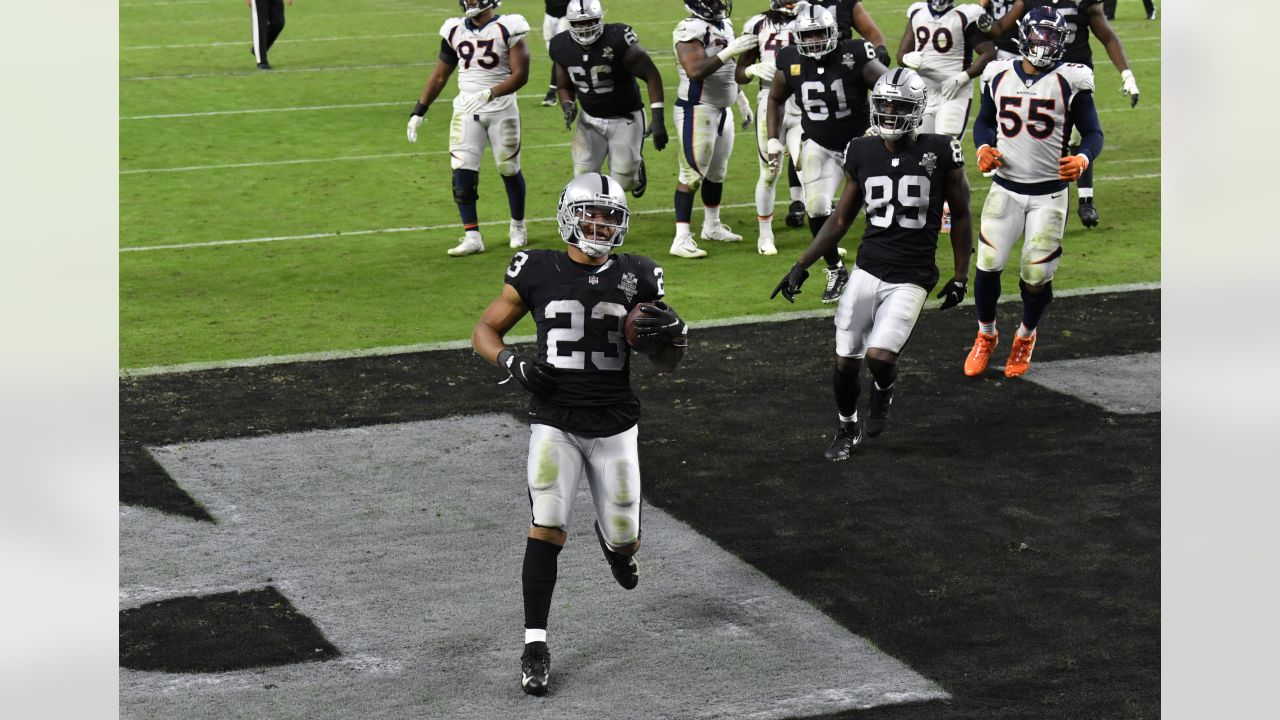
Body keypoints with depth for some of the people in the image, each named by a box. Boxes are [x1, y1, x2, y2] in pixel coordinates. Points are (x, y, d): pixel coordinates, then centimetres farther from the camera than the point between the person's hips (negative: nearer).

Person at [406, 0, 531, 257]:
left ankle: (518, 226, 29)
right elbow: (439, 76, 14)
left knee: (509, 170, 8)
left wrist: (489, 94, -27)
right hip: (466, 111, 3)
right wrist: (419, 111, 10)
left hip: (501, 110, -3)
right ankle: (472, 236, -1)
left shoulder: (508, 29, -8)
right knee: (462, 173, -6)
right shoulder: (455, 31, 6)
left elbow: (520, 74, -14)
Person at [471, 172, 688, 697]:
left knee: (625, 543, 8)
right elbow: (484, 330, 5)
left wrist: (673, 336, -15)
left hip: (615, 425, 2)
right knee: (547, 530, -16)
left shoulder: (636, 278, 2)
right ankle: (535, 644, -7)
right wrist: (516, 365, -14)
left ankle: (612, 538, 47)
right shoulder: (537, 272, -3)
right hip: (555, 421, -2)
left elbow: (665, 365, 8)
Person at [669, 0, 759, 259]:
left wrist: (742, 101, 26)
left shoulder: (724, 25, 10)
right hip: (697, 111, -9)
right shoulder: (691, 30, -18)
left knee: (716, 172, 19)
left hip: (723, 110, 9)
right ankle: (682, 239, -6)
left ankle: (712, 226, 35)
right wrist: (730, 51, -30)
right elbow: (696, 71, -29)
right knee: (692, 174, -8)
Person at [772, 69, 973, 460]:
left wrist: (961, 276, 6)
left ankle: (884, 392, 19)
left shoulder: (940, 152, -7)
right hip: (867, 269, 3)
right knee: (845, 361, 3)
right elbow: (841, 219, 12)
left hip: (911, 278, -3)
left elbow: (961, 215, 5)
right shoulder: (862, 153, 3)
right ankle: (847, 430, 30)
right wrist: (802, 265, 7)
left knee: (879, 357, -18)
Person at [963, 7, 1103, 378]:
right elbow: (984, 121, 16)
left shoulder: (1070, 81, -7)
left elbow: (1093, 132, -2)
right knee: (988, 265, -3)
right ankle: (986, 336, 23)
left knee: (1037, 276, 0)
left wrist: (1083, 158, -23)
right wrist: (983, 147, -5)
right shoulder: (999, 76, 2)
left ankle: (1025, 338, 29)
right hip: (1005, 189, 2)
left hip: (1049, 194, -2)